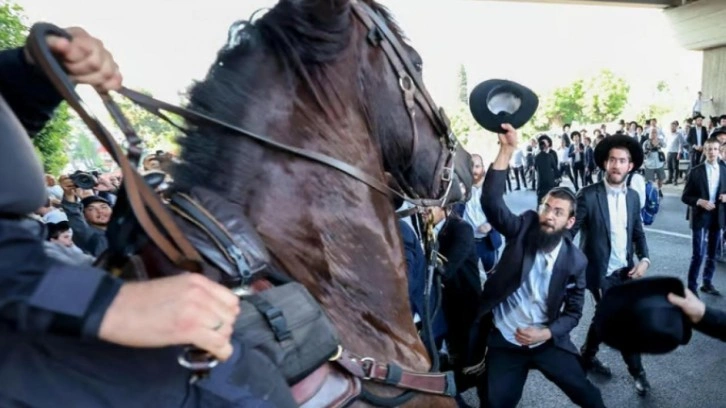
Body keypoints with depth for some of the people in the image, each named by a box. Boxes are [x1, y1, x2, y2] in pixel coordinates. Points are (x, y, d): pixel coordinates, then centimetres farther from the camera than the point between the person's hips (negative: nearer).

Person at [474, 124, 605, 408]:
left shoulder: (575, 260, -8)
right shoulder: (523, 229, -11)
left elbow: (573, 312, 0)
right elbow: (491, 201, -28)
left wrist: (546, 334, -17)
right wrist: (506, 150, -35)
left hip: (547, 340, 2)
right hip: (503, 339, -1)